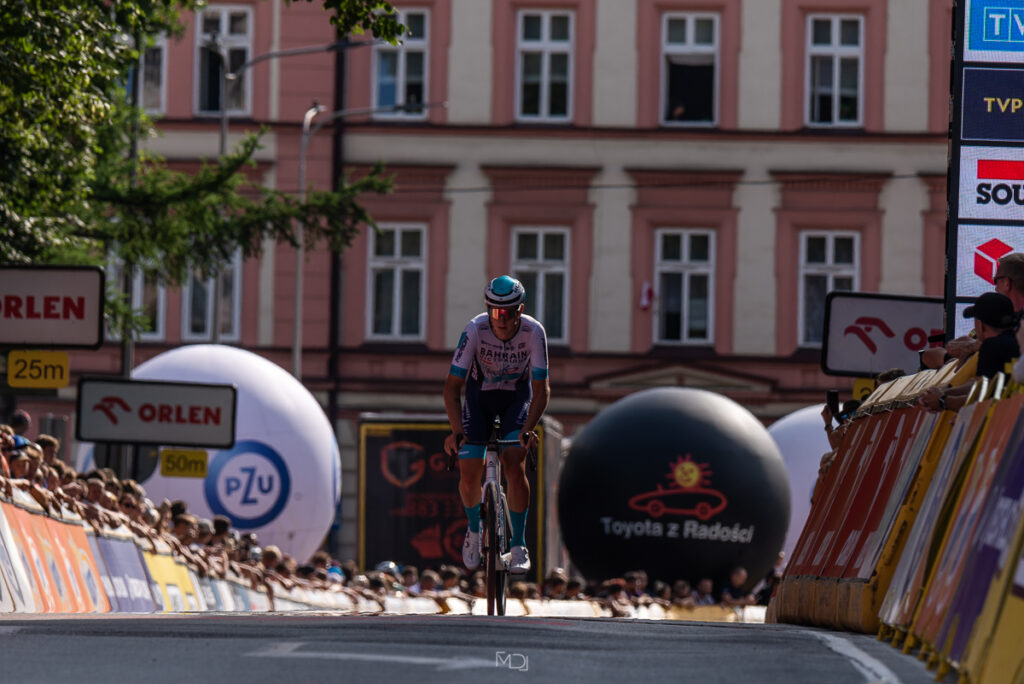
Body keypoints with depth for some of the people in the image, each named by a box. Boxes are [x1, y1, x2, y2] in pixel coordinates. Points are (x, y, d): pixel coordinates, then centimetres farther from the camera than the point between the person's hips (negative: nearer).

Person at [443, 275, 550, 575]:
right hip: (479, 397, 0)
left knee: (515, 467, -20)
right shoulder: (475, 330, -30)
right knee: (469, 475, -8)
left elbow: (541, 389, -24)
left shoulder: (534, 332, -28)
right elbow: (452, 386, -28)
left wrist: (529, 428, -41)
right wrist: (457, 431, -41)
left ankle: (518, 545, -8)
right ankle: (474, 529, 23)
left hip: (517, 398, 0)